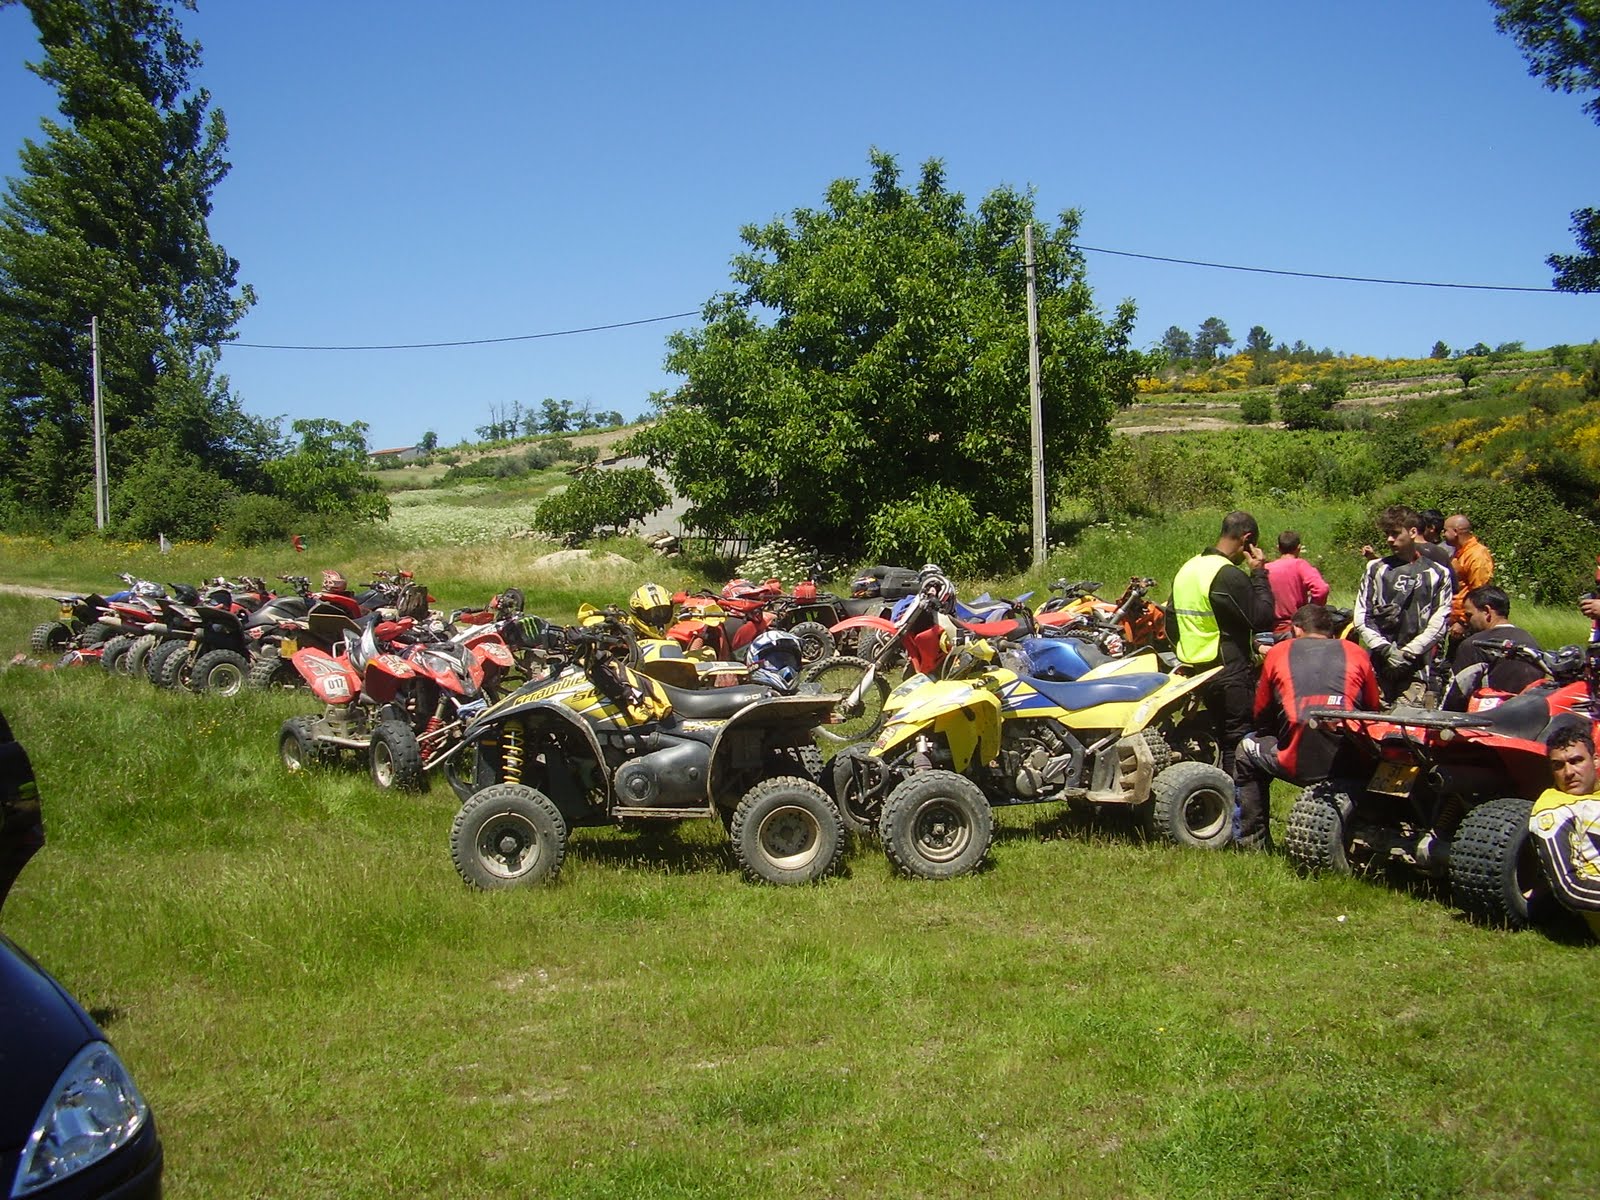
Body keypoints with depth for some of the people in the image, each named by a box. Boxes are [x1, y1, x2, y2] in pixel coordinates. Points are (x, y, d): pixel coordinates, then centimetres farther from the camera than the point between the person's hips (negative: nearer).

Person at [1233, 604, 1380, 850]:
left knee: (1247, 750, 29)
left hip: (1298, 763, -1)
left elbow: (1261, 716, 22)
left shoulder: (1278, 652, 15)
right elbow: (1373, 709, 21)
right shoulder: (1357, 653, 15)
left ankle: (1251, 839, 26)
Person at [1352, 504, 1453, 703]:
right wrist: (1385, 650, -6)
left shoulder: (1437, 573, 8)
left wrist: (1408, 653, -8)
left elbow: (1439, 624, 2)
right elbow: (1361, 618, 7)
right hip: (1378, 664, 1)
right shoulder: (1375, 569, 12)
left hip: (1418, 666, -1)